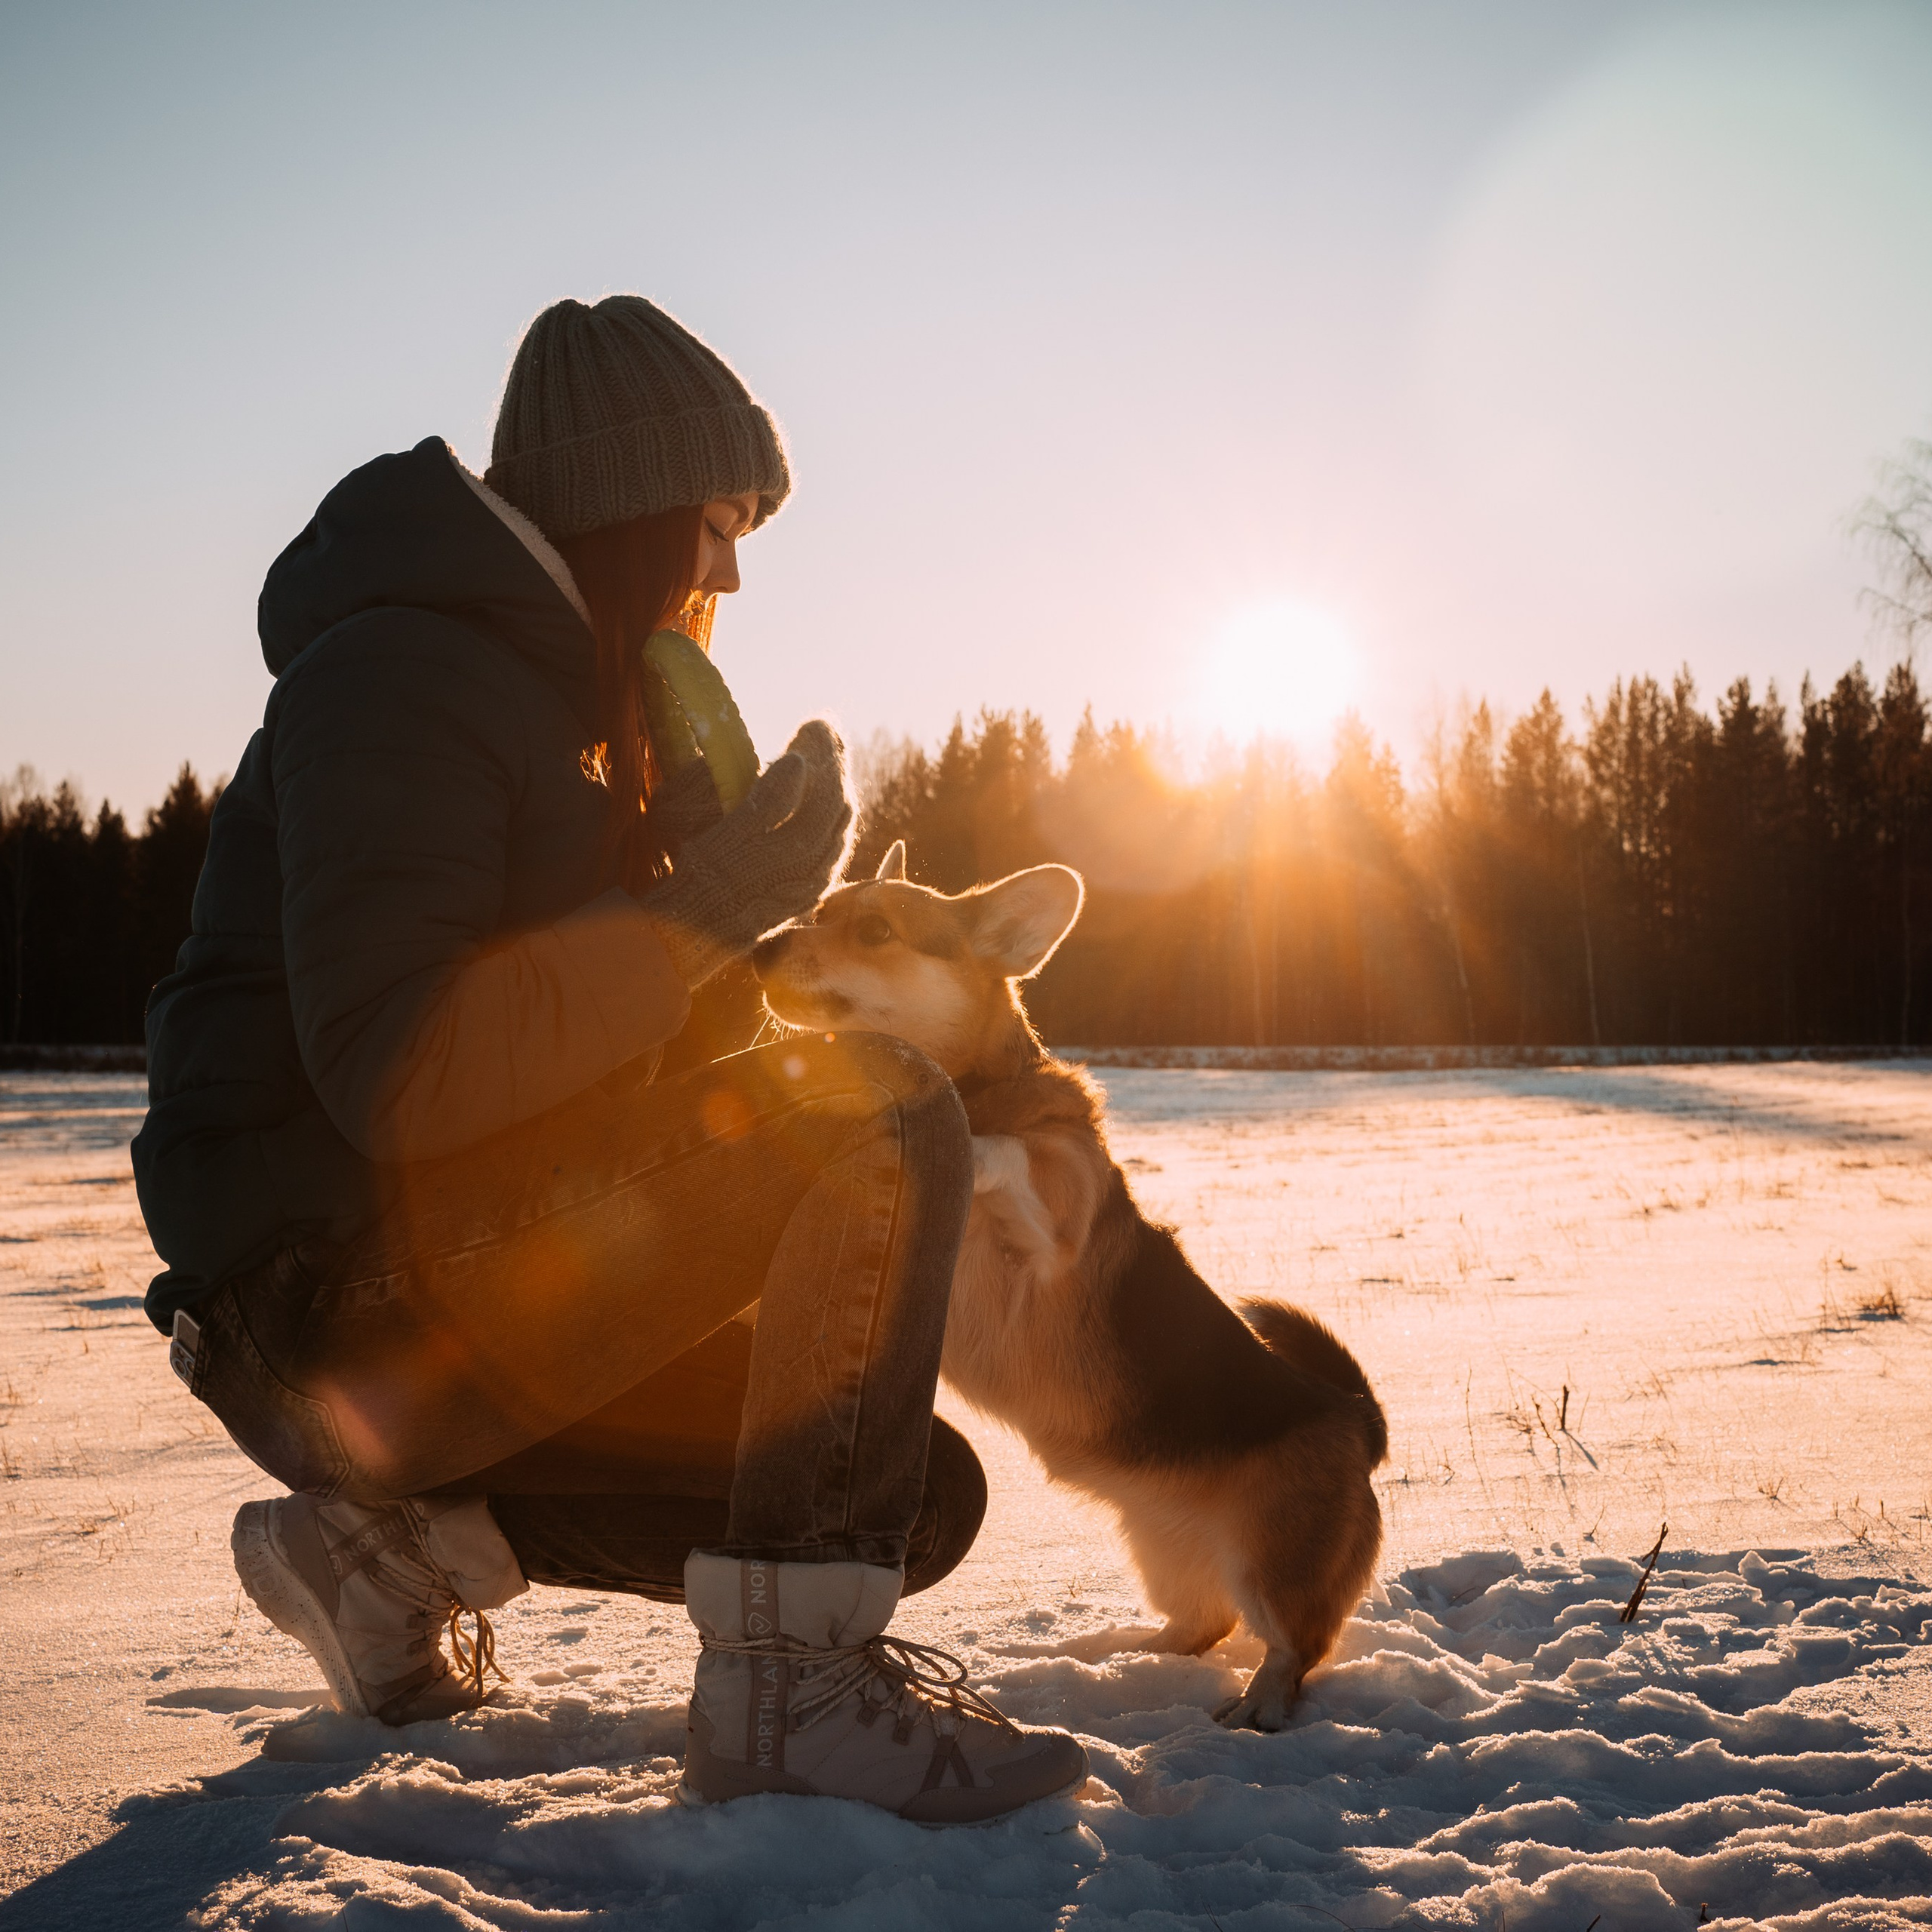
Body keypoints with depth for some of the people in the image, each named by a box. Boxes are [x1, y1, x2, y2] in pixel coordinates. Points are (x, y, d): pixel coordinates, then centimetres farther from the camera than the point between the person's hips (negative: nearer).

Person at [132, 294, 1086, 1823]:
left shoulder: (552, 698, 19)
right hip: (343, 1309, -10)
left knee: (919, 1496, 4)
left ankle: (397, 1543, 8)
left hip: (461, 1277, 10)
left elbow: (600, 1055, 22)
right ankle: (785, 1680, -22)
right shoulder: (399, 672, -12)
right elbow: (398, 1075, -25)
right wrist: (704, 912, -21)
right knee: (885, 1114, -23)